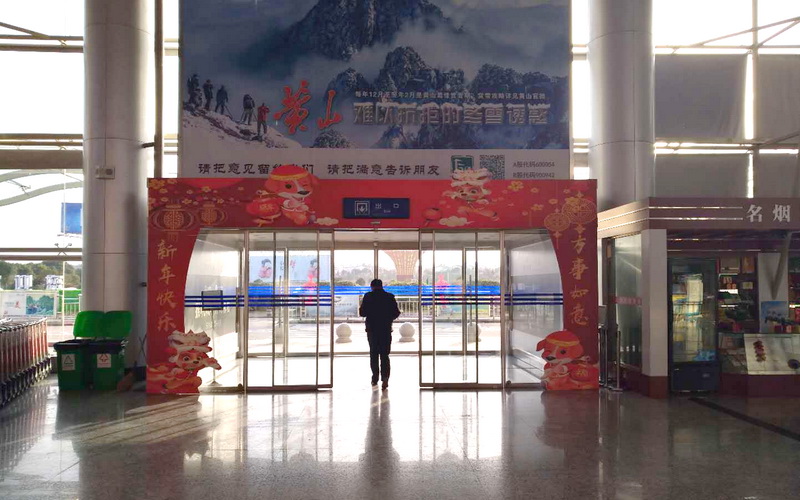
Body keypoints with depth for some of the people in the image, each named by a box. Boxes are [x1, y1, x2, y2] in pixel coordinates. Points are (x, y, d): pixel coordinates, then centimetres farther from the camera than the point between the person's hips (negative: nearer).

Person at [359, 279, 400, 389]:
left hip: (372, 329, 0)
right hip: (386, 329, 1)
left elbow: (362, 313, -7)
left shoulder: (368, 296, -5)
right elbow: (396, 313, 0)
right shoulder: (390, 297, -1)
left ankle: (375, 377, 15)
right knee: (384, 354, 3)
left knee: (374, 353, 14)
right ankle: (385, 377, -14)